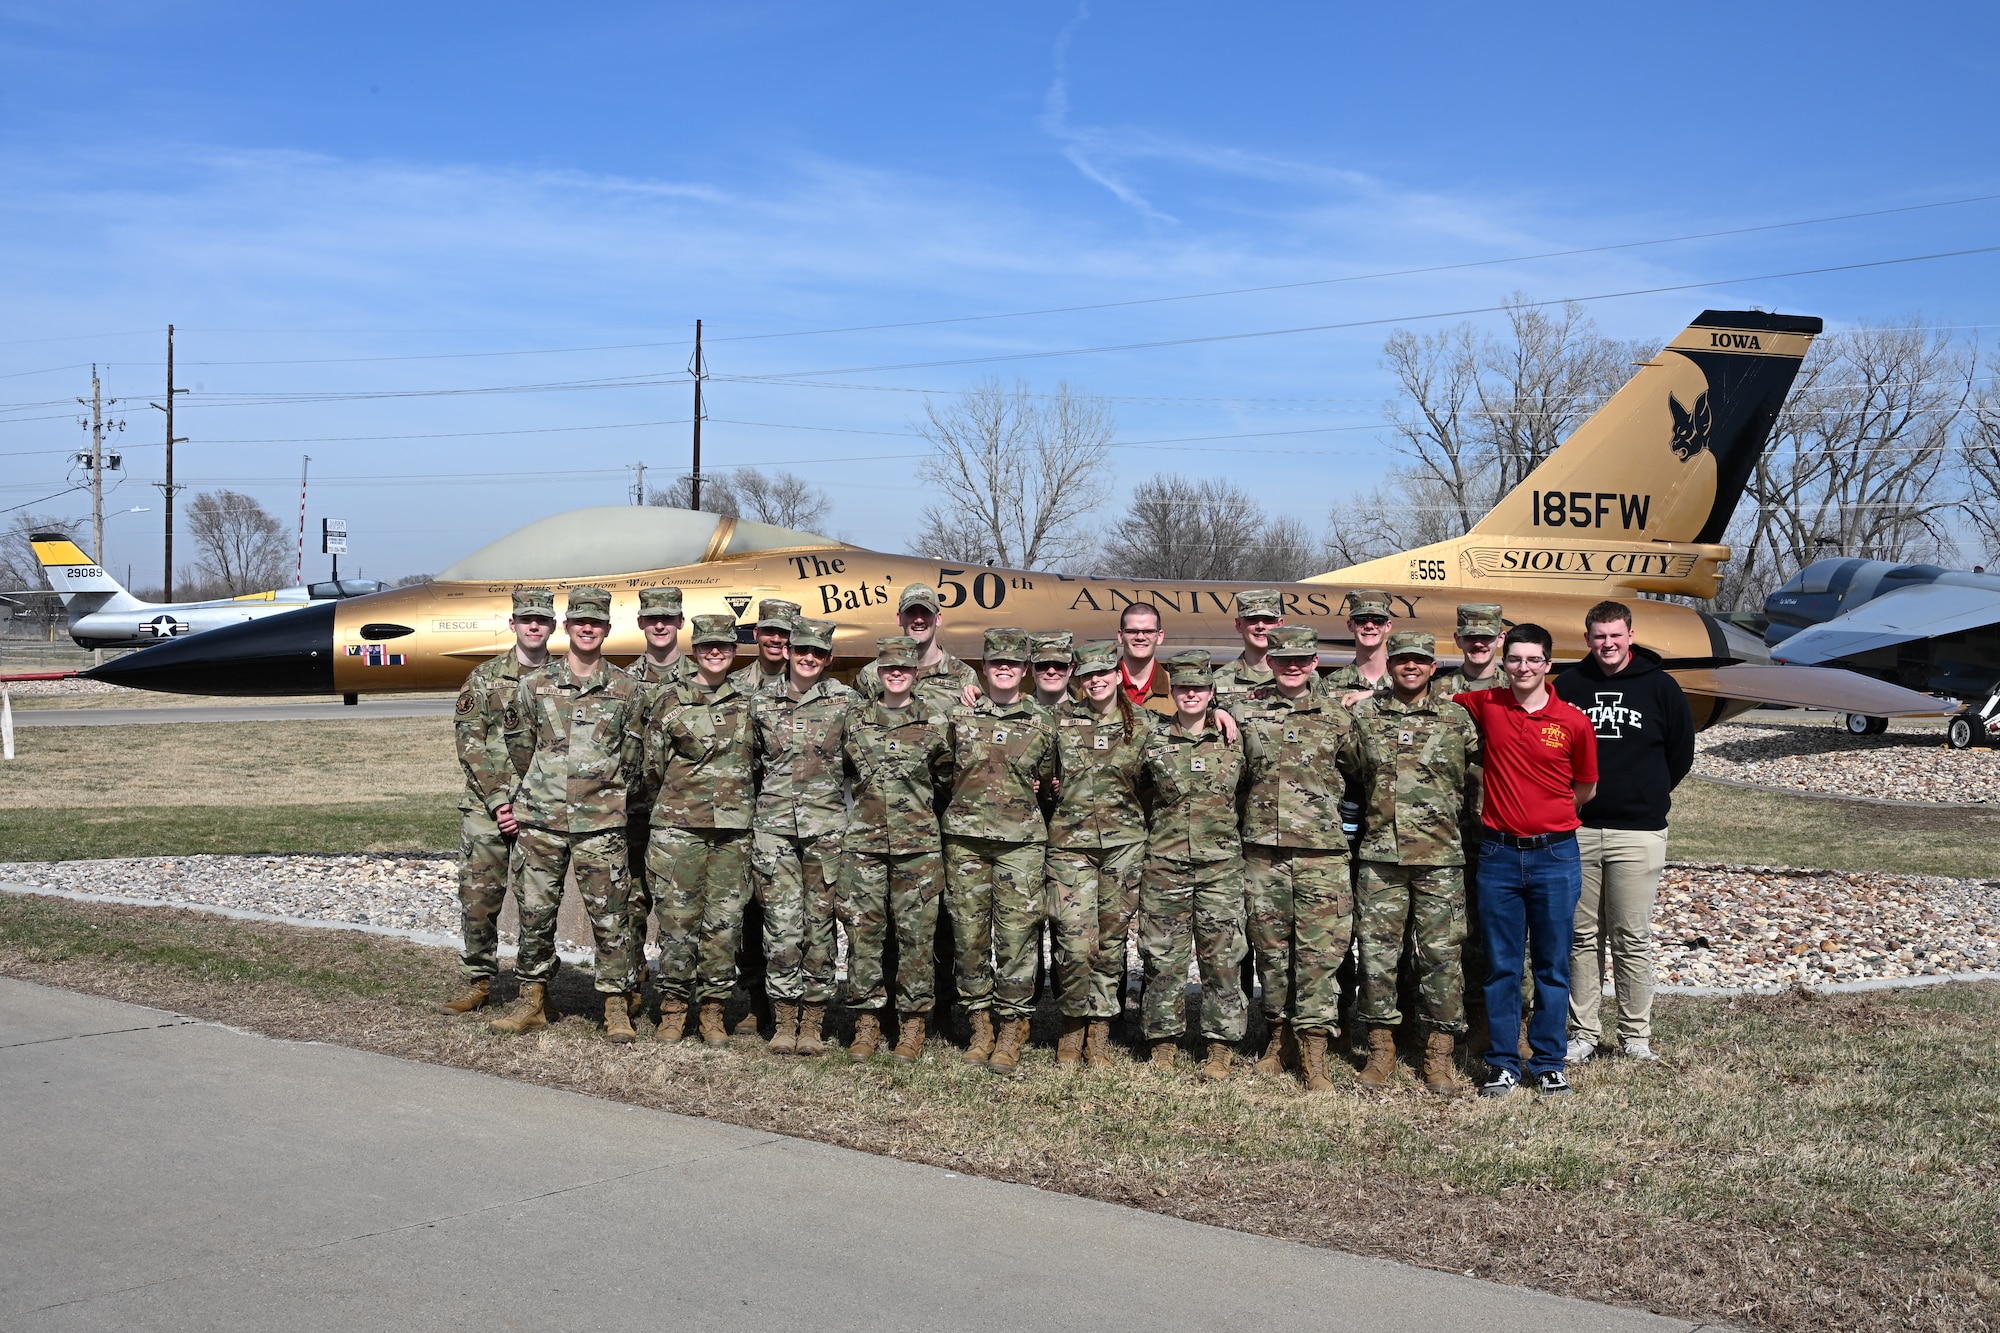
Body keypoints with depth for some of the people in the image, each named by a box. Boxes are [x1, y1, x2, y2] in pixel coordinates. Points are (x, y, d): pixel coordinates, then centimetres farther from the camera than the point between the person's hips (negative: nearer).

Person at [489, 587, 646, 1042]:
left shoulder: (626, 689, 5)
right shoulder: (534, 684, 7)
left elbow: (631, 758, 12)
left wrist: (607, 798, 7)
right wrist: (508, 801, 8)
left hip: (601, 823, -1)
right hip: (539, 818, 1)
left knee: (610, 915, -1)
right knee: (535, 912, 7)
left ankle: (617, 1008, 8)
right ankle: (532, 1000, 20)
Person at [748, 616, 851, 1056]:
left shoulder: (845, 703, 3)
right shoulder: (763, 705, 9)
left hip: (827, 825, -1)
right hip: (774, 824, 1)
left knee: (820, 923, 1)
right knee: (782, 924, -4)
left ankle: (813, 1023, 9)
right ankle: (784, 1021, 4)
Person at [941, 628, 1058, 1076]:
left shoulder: (1040, 723, 6)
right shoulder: (959, 716, 8)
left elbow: (1048, 781, 18)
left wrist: (1022, 796, 8)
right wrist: (971, 798, 11)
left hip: (1020, 839, -1)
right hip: (965, 836, 1)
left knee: (1017, 932, -4)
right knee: (969, 931, 2)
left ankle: (1011, 1032, 5)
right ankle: (980, 1028, 13)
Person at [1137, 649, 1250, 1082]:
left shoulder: (1234, 741, 5)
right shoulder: (1154, 742, 5)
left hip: (1221, 866, 0)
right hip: (1164, 864, 0)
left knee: (1222, 957, 0)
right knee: (1163, 956, 3)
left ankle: (1220, 1050, 8)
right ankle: (1163, 1042, 15)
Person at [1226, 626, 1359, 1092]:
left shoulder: (1335, 716, 7)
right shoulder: (1245, 712, 7)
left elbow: (1359, 770, 17)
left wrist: (1324, 795, 10)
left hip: (1322, 849, -1)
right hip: (1262, 846, 1)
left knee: (1321, 949, -5)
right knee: (1269, 945, 7)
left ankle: (1314, 1053, -1)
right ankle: (1279, 1038, 21)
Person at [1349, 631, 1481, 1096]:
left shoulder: (1457, 718, 5)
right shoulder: (1363, 716, 7)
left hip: (1440, 857, -1)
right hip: (1379, 856, 1)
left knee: (1441, 954, 1)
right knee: (1377, 952, 2)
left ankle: (1439, 1055, 10)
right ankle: (1381, 1049, 14)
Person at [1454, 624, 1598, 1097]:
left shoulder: (1573, 721, -3)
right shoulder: (1485, 706, 0)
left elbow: (1586, 789, 9)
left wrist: (1547, 815, 7)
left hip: (1555, 854, -1)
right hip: (1499, 854, 1)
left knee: (1553, 965, 7)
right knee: (1501, 965, 6)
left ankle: (1549, 1063, 18)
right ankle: (1502, 1064, 16)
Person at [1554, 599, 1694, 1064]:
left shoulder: (1660, 687, 2)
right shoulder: (1567, 686, 5)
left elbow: (1681, 753, 11)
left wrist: (1648, 794, 9)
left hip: (1638, 833, -2)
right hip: (1576, 831, 2)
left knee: (1632, 939, 2)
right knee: (1582, 937, 7)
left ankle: (1636, 1035, 12)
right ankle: (1583, 1031, 15)